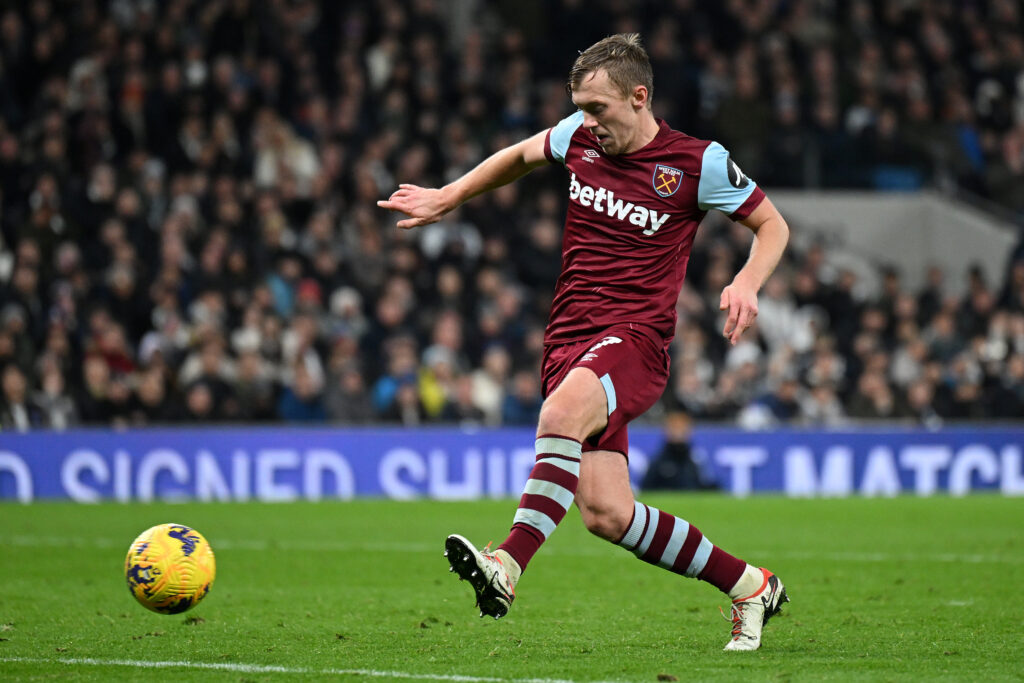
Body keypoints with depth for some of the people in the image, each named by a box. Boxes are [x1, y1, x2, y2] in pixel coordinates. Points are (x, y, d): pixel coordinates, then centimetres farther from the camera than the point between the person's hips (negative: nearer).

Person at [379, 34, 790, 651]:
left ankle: (508, 569, -46)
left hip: (635, 339, -5)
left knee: (561, 411, -38)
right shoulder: (580, 137, 9)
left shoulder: (698, 163, -3)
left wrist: (747, 284, -10)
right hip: (570, 341, 5)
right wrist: (447, 198, 28)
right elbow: (520, 156, 31)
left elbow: (772, 225, 8)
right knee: (605, 513, -8)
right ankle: (748, 586, 10)